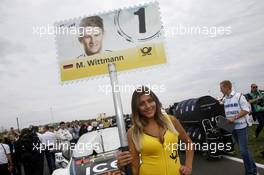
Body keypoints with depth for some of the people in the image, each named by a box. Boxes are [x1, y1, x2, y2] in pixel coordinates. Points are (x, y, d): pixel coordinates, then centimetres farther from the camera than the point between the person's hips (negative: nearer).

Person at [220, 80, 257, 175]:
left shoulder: (239, 96, -11)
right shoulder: (224, 99, 7)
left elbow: (246, 110, -13)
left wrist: (234, 118, -20)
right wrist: (227, 120, 1)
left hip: (241, 127, -6)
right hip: (232, 127, 6)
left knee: (243, 150, -6)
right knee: (243, 149, 15)